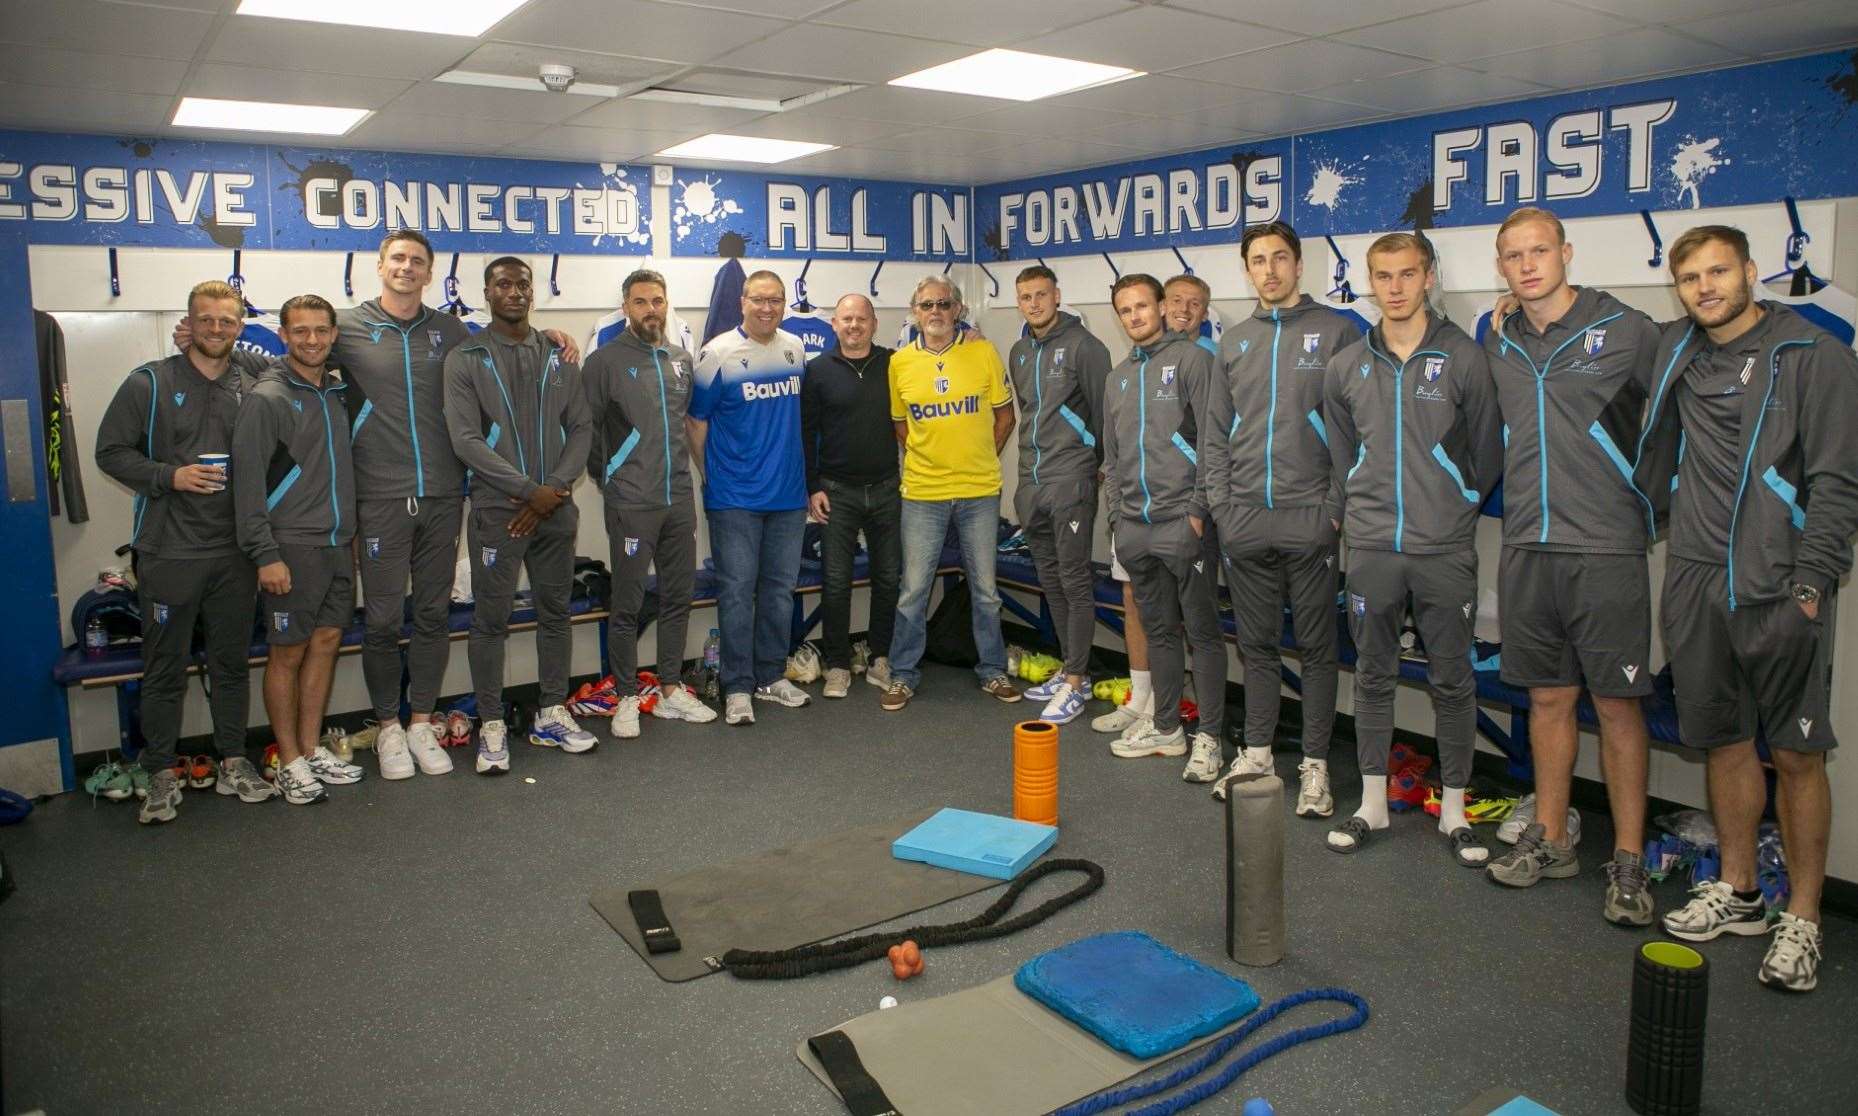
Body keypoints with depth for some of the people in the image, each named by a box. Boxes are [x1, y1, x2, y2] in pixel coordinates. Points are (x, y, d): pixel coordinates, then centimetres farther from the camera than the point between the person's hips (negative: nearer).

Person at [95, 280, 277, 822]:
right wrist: (169, 477, -15)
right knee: (164, 670, 3)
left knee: (232, 663, 11)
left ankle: (233, 763, 22)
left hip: (234, 552, 3)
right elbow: (111, 451, -2)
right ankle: (160, 775, 14)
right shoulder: (150, 383, -1)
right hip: (169, 550, -3)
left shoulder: (250, 390, 9)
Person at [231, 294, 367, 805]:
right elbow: (248, 480, -13)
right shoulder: (267, 398, -9)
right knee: (287, 652, 1)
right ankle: (290, 762, 11)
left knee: (326, 643, 11)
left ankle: (313, 749, 22)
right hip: (293, 548, -6)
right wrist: (265, 554, -17)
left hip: (339, 545, 7)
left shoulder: (337, 393, 12)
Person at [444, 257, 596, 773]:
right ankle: (492, 726, 12)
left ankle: (552, 714, 24)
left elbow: (580, 428, 6)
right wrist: (530, 490, -15)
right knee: (491, 620, 1)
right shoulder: (465, 358, -2)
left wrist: (557, 489, -9)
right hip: (497, 512, -4)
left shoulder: (558, 356, 9)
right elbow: (466, 440, -10)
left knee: (555, 613, 11)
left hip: (556, 509, 4)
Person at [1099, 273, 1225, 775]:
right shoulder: (1118, 376, 18)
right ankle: (1166, 728, 23)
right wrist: (1116, 515, 14)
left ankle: (1208, 737, 5)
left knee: (1201, 630, -1)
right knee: (1159, 629, 14)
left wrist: (1198, 509, -13)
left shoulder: (1191, 359, -2)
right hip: (1135, 526, 7)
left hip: (1182, 522, -6)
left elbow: (1211, 440, -9)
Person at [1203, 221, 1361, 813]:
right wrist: (1220, 504, 4)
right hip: (1245, 520, 4)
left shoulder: (1337, 331, 0)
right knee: (1257, 643, 12)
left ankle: (1315, 763, 15)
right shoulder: (1233, 341, 12)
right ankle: (1256, 752, 24)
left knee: (1316, 645, 4)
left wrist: (1337, 507, -10)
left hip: (1309, 519, -4)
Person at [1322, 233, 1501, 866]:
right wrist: (1363, 510, 12)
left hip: (1445, 551, -2)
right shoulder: (1346, 369, 6)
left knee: (1451, 681, 5)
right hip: (1371, 547, 2)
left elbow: (1487, 452, 5)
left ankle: (1454, 811, 17)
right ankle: (1372, 802, 21)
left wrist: (1454, 508, 8)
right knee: (1373, 676, 10)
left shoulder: (1463, 359, -2)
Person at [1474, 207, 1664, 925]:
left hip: (1606, 548, -4)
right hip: (1526, 547, 4)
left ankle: (1628, 861, 12)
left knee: (1617, 703, 1)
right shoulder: (1497, 345, 10)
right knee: (1548, 698, 12)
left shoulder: (1626, 330, -3)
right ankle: (1550, 840, 24)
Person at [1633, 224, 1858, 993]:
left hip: (1780, 590, -4)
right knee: (1724, 742, 12)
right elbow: (1657, 462, 23)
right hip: (1697, 584, 5)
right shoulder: (1678, 353, 11)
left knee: (1795, 753, 0)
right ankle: (1737, 893, 25)